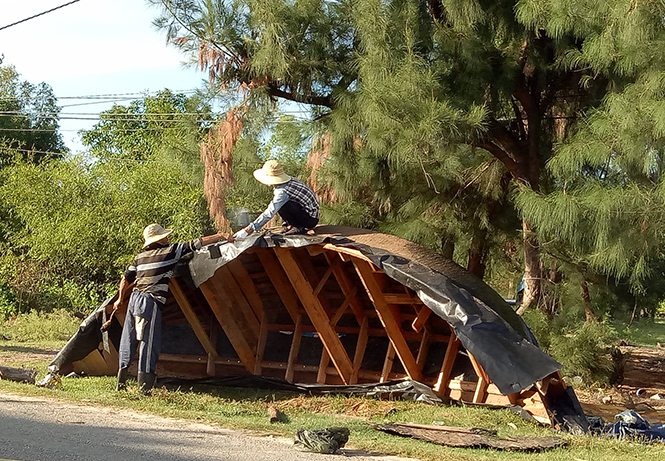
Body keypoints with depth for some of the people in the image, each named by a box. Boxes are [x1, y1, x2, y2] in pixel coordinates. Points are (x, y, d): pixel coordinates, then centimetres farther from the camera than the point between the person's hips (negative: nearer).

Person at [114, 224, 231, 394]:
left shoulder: (140, 257, 16)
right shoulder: (170, 251, -2)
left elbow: (126, 279, 22)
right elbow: (196, 244, 0)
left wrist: (120, 300, 36)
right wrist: (221, 236, 7)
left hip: (134, 297, 7)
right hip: (150, 302, -7)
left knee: (128, 341, 11)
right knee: (149, 343, -4)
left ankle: (121, 383, 17)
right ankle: (144, 388, -6)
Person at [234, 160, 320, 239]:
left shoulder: (283, 191, -25)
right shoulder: (290, 180, 3)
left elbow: (270, 213, -29)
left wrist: (248, 230, -30)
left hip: (311, 219, -9)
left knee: (281, 204, -23)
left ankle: (299, 227, -9)